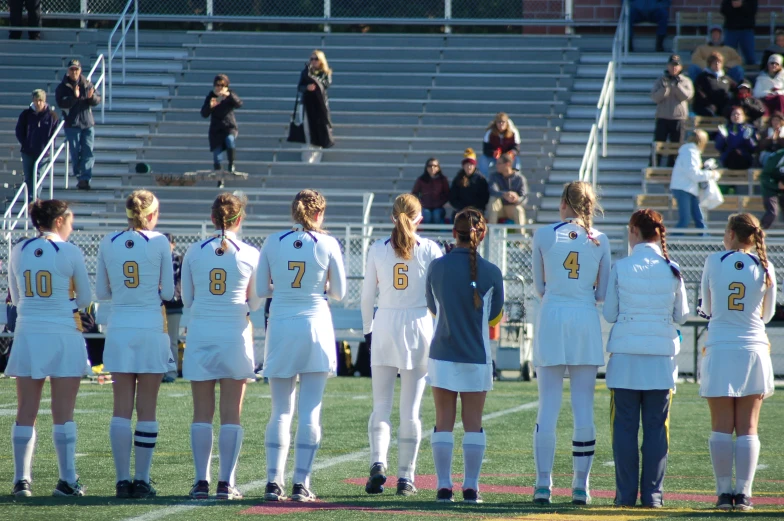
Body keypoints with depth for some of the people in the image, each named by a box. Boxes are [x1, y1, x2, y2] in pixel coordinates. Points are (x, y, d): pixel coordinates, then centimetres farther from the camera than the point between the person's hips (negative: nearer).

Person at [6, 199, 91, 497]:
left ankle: (22, 480, 4)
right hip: (63, 336, -3)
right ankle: (67, 480, 2)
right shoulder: (70, 253, -6)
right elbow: (85, 299, 2)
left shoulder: (19, 252, 3)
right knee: (63, 414, 1)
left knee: (26, 413, 6)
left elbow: (15, 298, 11)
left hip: (27, 335, 3)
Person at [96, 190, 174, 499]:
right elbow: (169, 292, -2)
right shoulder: (159, 243, -4)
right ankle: (142, 481, 1)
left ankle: (122, 480, 2)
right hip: (151, 328, -2)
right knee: (147, 408, 2)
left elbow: (101, 292, 7)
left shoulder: (108, 244, 3)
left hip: (118, 328, 2)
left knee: (122, 408, 5)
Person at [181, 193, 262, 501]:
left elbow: (186, 299, 7)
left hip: (200, 336, 1)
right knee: (231, 414, 3)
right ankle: (226, 482, 0)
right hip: (235, 335, -1)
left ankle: (201, 481, 3)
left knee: (202, 414, 5)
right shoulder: (250, 255, -4)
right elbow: (255, 303, 5)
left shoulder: (194, 253, 0)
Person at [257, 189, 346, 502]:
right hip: (315, 326, -2)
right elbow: (339, 293, 3)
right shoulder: (327, 245, -4)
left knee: (280, 411, 8)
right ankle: (301, 483, -1)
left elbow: (261, 290, 3)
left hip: (280, 327, 2)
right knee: (310, 412, 1)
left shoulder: (273, 243, 0)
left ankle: (273, 482, 2)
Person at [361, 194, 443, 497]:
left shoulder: (378, 250, 2)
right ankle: (406, 477, 5)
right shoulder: (429, 250, -1)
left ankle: (378, 463, -16)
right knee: (411, 409, 4)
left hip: (385, 325, 1)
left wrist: (367, 330, 16)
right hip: (418, 325, -1)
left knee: (381, 404, 5)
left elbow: (367, 295, 5)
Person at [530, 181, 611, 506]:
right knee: (584, 409, 4)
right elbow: (603, 293, 7)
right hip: (587, 321, 1)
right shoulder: (600, 241, 4)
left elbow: (539, 287, 8)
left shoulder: (544, 235, 0)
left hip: (552, 320, -1)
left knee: (548, 408, 2)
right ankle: (581, 486, 5)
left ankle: (543, 485, -2)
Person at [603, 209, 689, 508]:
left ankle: (626, 493, 3)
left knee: (625, 426, 4)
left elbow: (609, 313, -1)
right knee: (656, 426, 6)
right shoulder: (672, 270, -1)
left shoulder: (621, 268, -6)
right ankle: (653, 492, 4)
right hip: (661, 357, 1)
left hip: (625, 358, -1)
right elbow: (682, 315, 5)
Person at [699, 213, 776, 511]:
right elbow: (767, 314, 12)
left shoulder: (714, 262, -2)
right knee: (748, 428, 3)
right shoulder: (764, 268, 0)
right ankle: (743, 494, -2)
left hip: (719, 351, -1)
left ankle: (724, 492, 0)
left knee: (722, 427, 3)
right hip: (753, 349, 1)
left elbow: (707, 308, 9)